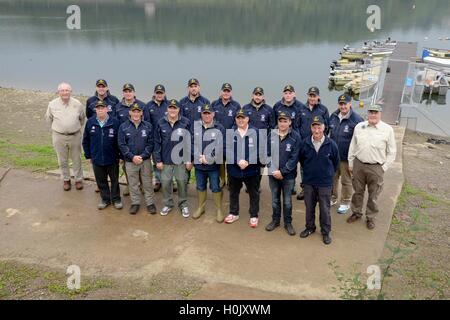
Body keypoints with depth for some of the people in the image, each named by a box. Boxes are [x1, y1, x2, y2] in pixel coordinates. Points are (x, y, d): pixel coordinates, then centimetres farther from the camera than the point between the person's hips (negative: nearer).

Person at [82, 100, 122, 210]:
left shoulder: (115, 122, -12)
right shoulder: (90, 122, -4)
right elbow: (85, 141, 5)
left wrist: (120, 155, -5)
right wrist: (88, 155, 5)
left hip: (112, 159, -2)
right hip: (97, 159, 2)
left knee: (114, 180, 12)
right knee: (101, 181, 15)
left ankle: (116, 199, 28)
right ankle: (105, 199, 31)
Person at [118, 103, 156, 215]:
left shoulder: (148, 126, -1)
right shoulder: (123, 127, -1)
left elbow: (151, 143, -3)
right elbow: (122, 144, -3)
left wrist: (142, 156, -13)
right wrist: (132, 157, -13)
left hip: (145, 160, 0)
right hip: (130, 161, 0)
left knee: (147, 183, 7)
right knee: (133, 184, 10)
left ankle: (150, 203, 19)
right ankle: (135, 203, 24)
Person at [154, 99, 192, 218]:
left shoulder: (186, 122, -6)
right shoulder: (161, 123, -1)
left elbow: (190, 142, -4)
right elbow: (157, 143, 2)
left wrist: (189, 160, -5)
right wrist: (158, 160, -1)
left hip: (181, 159, -1)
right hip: (165, 159, 2)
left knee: (182, 182, 7)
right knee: (165, 182, 9)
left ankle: (183, 205, 25)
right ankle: (167, 204, 28)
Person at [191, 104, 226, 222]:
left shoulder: (219, 128, -8)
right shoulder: (195, 127, 0)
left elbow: (221, 147, -13)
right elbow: (191, 143, -1)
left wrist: (208, 158, -18)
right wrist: (199, 157, -13)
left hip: (214, 165, -3)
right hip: (198, 164, 3)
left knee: (216, 188, 6)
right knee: (200, 187, 17)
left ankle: (219, 210, 22)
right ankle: (201, 208, 35)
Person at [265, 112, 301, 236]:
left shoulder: (295, 137, -11)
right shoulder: (271, 135, -3)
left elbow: (294, 158, -13)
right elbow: (267, 153, 0)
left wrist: (282, 171, -17)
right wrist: (273, 170, -11)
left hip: (288, 175, -2)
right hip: (273, 173, 3)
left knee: (287, 200, 10)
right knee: (275, 199, 16)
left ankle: (288, 222, 26)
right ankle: (275, 220, 33)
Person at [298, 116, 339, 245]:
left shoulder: (331, 144, -12)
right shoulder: (305, 143, -8)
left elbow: (336, 161, 4)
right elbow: (300, 159, 11)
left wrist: (329, 173, 10)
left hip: (325, 183, -2)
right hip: (308, 182, 2)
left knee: (325, 209, 8)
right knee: (309, 207, 16)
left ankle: (326, 232, 24)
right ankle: (310, 228, 35)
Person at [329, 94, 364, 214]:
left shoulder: (356, 119, -15)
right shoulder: (333, 116, 3)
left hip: (347, 157, -5)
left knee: (346, 181, 9)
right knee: (332, 178, 17)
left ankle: (345, 203, 24)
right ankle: (333, 198, 36)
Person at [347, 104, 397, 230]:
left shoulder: (387, 129, -6)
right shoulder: (359, 126, 3)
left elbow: (392, 151, -1)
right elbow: (352, 146, 10)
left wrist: (384, 167, -5)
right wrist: (350, 163, 9)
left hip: (376, 167, -2)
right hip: (358, 164, 3)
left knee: (373, 195, 9)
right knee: (358, 191, 16)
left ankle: (370, 217, 26)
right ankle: (356, 213, 35)